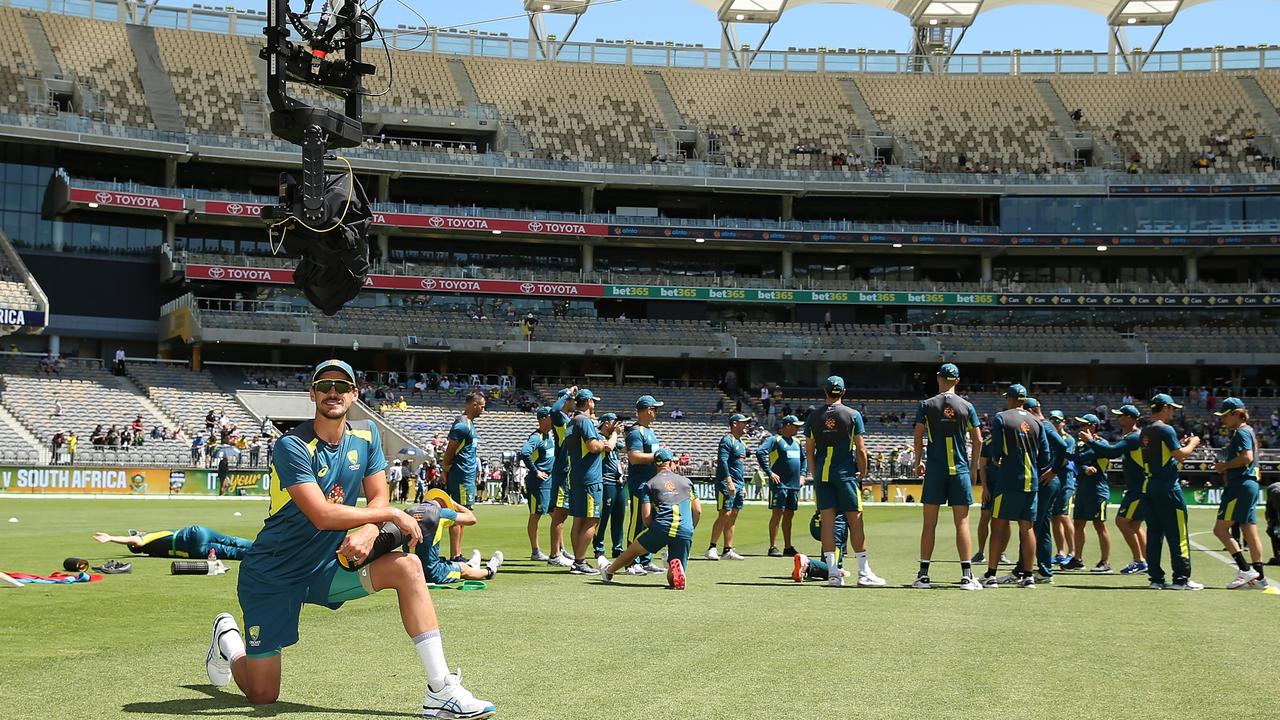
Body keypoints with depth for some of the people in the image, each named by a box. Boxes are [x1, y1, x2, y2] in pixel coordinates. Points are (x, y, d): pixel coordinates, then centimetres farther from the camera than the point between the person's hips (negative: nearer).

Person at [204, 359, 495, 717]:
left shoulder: (366, 434, 0)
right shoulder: (293, 446, -20)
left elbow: (378, 497, 0)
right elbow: (322, 515, -28)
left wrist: (368, 532, -23)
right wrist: (392, 515, -20)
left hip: (325, 567, 5)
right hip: (272, 576, -5)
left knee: (406, 566, -19)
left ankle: (440, 688, -20)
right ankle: (227, 638, 33)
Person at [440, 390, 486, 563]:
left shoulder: (469, 423, 16)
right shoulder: (462, 425, -15)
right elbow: (449, 451, -15)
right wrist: (446, 469, -7)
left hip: (468, 476, 10)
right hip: (462, 476, -10)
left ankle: (457, 555, 17)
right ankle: (455, 556, -7)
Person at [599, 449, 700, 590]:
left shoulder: (649, 484, 14)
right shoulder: (686, 481, 20)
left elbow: (646, 516, 4)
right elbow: (698, 511, 15)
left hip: (661, 527, -1)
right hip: (685, 532, 1)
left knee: (633, 550, 26)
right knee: (673, 580, 7)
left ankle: (609, 571, 42)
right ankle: (675, 568, -26)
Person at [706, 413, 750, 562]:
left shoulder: (741, 443, 20)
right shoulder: (727, 440, -8)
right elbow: (722, 461, -19)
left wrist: (743, 486, 22)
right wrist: (729, 481, -26)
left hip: (738, 485, 9)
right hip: (726, 484, -9)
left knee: (733, 517, 6)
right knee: (724, 515, -13)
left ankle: (728, 550, 7)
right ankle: (711, 548, -10)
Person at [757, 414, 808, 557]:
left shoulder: (797, 442, 17)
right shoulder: (775, 439, -6)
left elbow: (804, 458, 31)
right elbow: (760, 452, -18)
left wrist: (802, 474, 17)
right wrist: (769, 472, -19)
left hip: (794, 485, 7)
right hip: (779, 484, -7)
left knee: (789, 515, 10)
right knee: (777, 513, -8)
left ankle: (788, 547, 15)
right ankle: (773, 547, -6)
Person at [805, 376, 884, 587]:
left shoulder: (814, 416, 6)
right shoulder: (852, 415, -2)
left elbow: (809, 450, 8)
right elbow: (861, 449, -3)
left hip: (822, 474, 3)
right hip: (845, 473, -3)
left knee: (827, 521, 3)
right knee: (855, 521, 1)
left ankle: (833, 574, 1)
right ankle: (864, 573, 1)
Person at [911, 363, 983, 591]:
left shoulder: (926, 405, 0)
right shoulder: (966, 406, 2)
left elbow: (918, 438, 0)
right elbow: (978, 440, 4)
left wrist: (918, 463, 14)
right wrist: (973, 467, 16)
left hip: (934, 469, 0)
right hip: (959, 469, 0)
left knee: (929, 523, 4)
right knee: (962, 522, 2)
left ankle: (923, 575, 4)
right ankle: (967, 575, -3)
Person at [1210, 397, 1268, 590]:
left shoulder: (1241, 432, -10)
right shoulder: (1248, 431, 20)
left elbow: (1247, 457, -24)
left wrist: (1225, 465, -11)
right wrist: (1226, 469, 15)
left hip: (1241, 485, -10)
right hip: (1250, 485, 10)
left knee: (1220, 529, -10)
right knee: (1250, 532, 8)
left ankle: (1245, 570, -14)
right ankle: (1259, 576, 6)